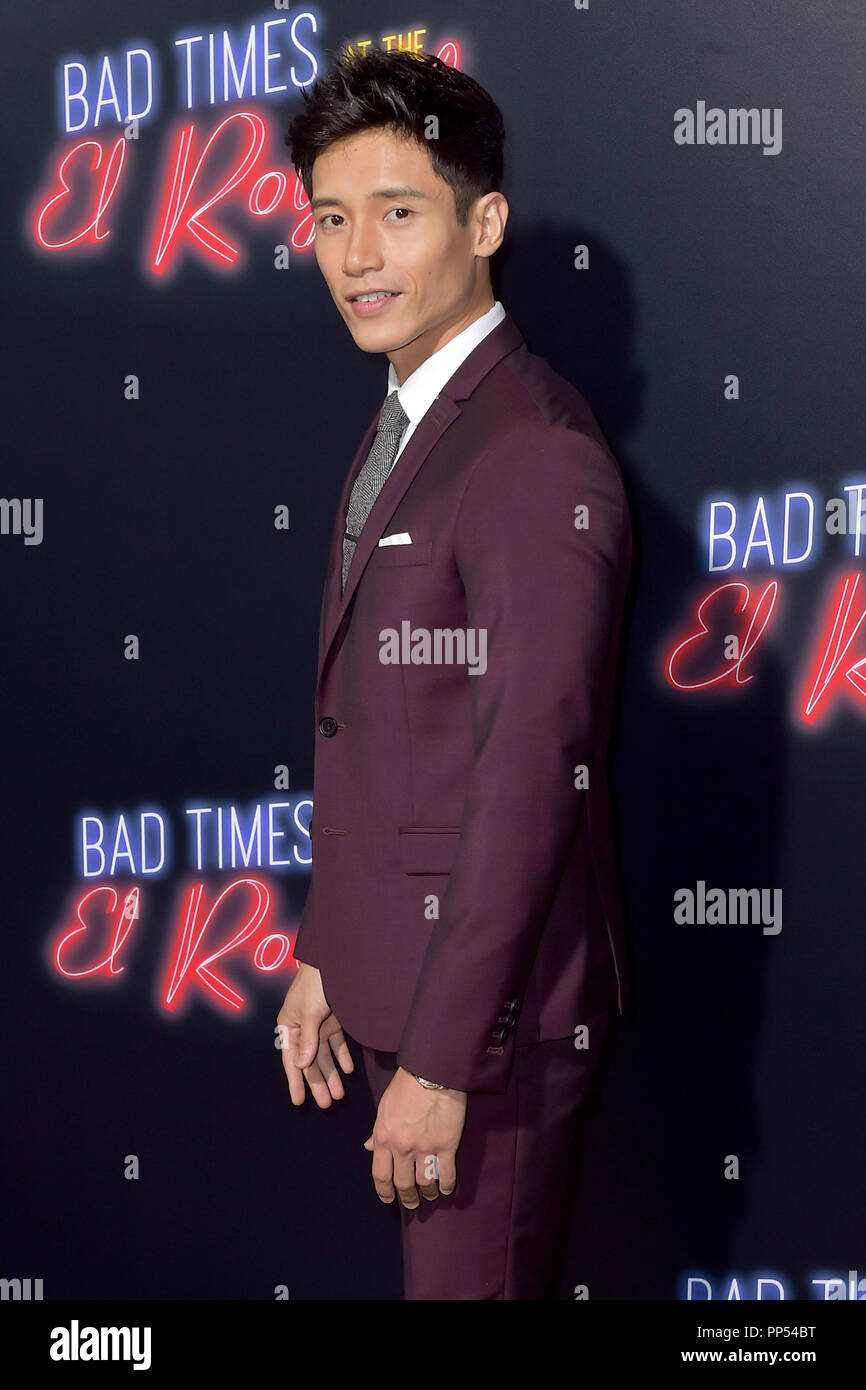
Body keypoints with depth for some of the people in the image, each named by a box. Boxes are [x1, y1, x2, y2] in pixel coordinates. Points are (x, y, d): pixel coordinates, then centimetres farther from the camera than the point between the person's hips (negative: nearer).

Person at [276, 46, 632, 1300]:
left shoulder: (538, 455, -19)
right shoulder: (402, 434, 13)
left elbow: (532, 777, -23)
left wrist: (441, 1058, -21)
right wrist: (323, 958, 16)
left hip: (492, 1005, -9)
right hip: (396, 973, 9)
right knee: (433, 1271, 17)